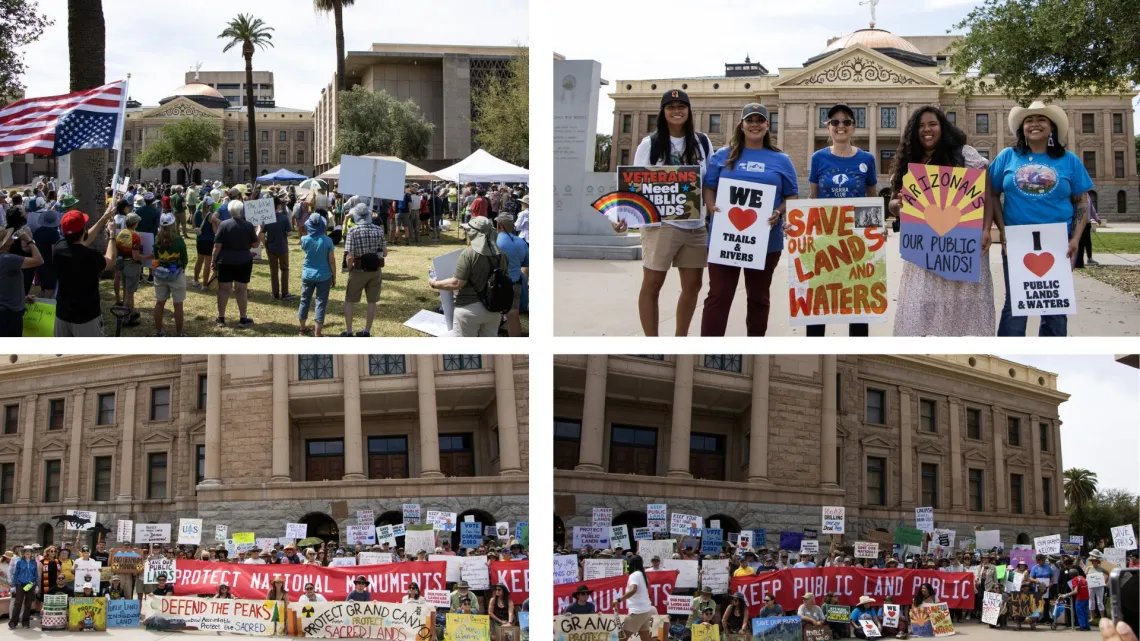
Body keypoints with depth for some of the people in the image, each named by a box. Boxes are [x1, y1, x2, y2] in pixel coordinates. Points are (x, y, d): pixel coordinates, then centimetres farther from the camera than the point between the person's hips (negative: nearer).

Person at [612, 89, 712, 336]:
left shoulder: (702, 142, 7)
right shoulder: (650, 144, -2)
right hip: (661, 224, -4)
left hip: (697, 225, 4)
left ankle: (681, 338, 23)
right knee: (652, 284, -2)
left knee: (693, 285, 9)